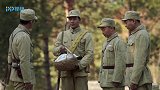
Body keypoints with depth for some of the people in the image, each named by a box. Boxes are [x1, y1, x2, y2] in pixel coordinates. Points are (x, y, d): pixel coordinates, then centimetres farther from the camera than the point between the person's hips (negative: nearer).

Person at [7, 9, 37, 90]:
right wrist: (27, 81, -22)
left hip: (15, 73, 10)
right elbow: (24, 61, -23)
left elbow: (10, 54, 20)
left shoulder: (15, 32, 12)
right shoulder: (24, 37, -19)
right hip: (22, 77, -10)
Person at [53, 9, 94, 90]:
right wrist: (60, 49, -14)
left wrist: (79, 65, -19)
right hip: (66, 71, 3)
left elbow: (90, 54, -5)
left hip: (81, 71, -3)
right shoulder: (62, 35, 15)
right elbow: (55, 51, 10)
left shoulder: (86, 35, 4)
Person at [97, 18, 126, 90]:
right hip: (106, 80, 9)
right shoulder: (106, 42, 18)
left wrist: (116, 80, -23)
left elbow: (121, 63, -19)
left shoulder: (118, 42, -12)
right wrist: (100, 79, 17)